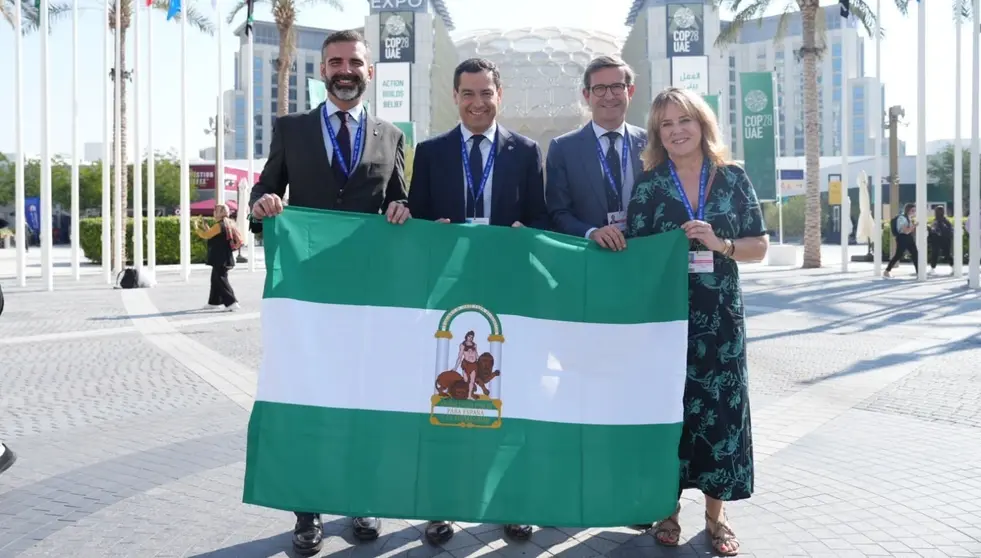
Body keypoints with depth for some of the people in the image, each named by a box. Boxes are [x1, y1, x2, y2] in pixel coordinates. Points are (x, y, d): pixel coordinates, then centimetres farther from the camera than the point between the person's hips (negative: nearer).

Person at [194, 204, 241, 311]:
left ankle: (232, 303, -12)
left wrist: (197, 229, 4)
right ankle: (214, 302, 26)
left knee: (222, 280, -8)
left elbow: (206, 235, -12)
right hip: (224, 258, 10)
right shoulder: (228, 224, 13)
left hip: (220, 259, -10)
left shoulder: (219, 225, -17)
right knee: (215, 279, 18)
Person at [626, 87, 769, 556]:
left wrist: (719, 244, -13)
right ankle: (668, 507, 19)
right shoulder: (648, 184, 2)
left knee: (720, 407, 4)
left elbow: (759, 247, 3)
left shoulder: (734, 179, 4)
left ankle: (716, 515, 18)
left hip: (720, 317, 1)